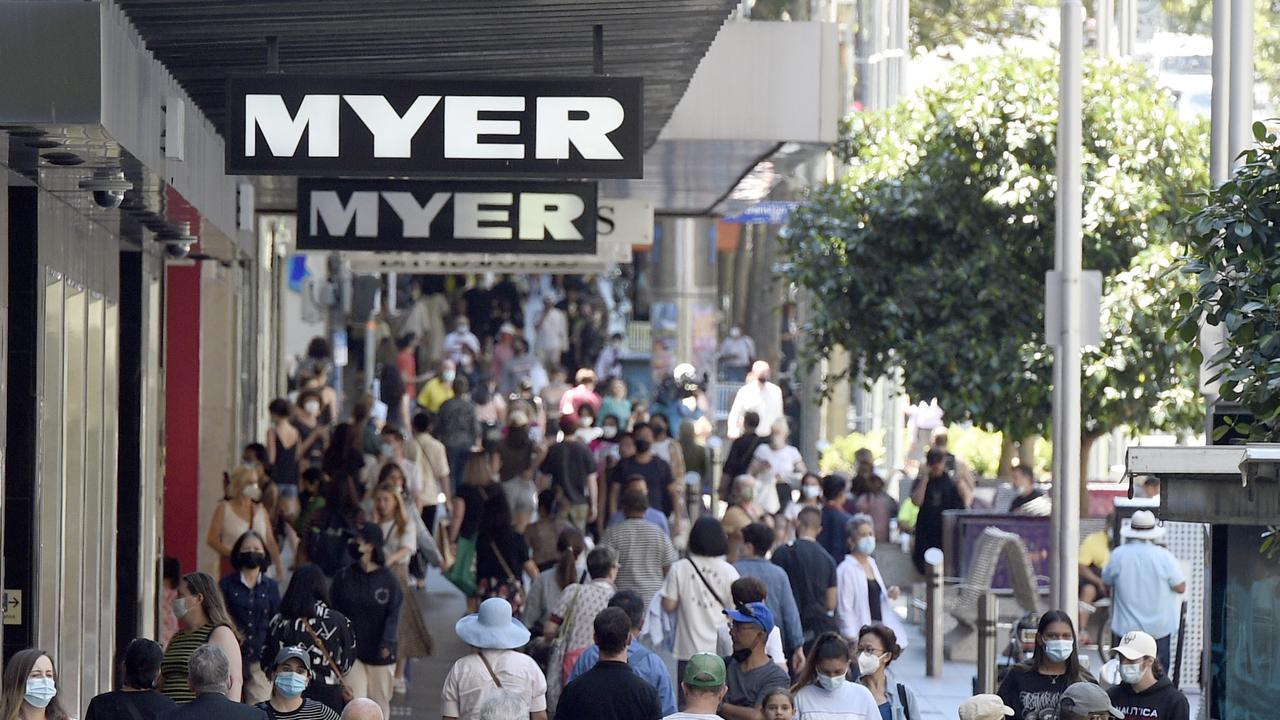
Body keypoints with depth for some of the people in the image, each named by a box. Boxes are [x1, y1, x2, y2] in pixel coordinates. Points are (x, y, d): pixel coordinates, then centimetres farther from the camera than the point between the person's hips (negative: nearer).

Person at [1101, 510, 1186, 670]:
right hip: (1159, 628, -1)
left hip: (1127, 628, 1)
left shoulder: (1118, 555, -8)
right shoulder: (1164, 557, -12)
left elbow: (1107, 581, 7)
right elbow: (1180, 587, -8)